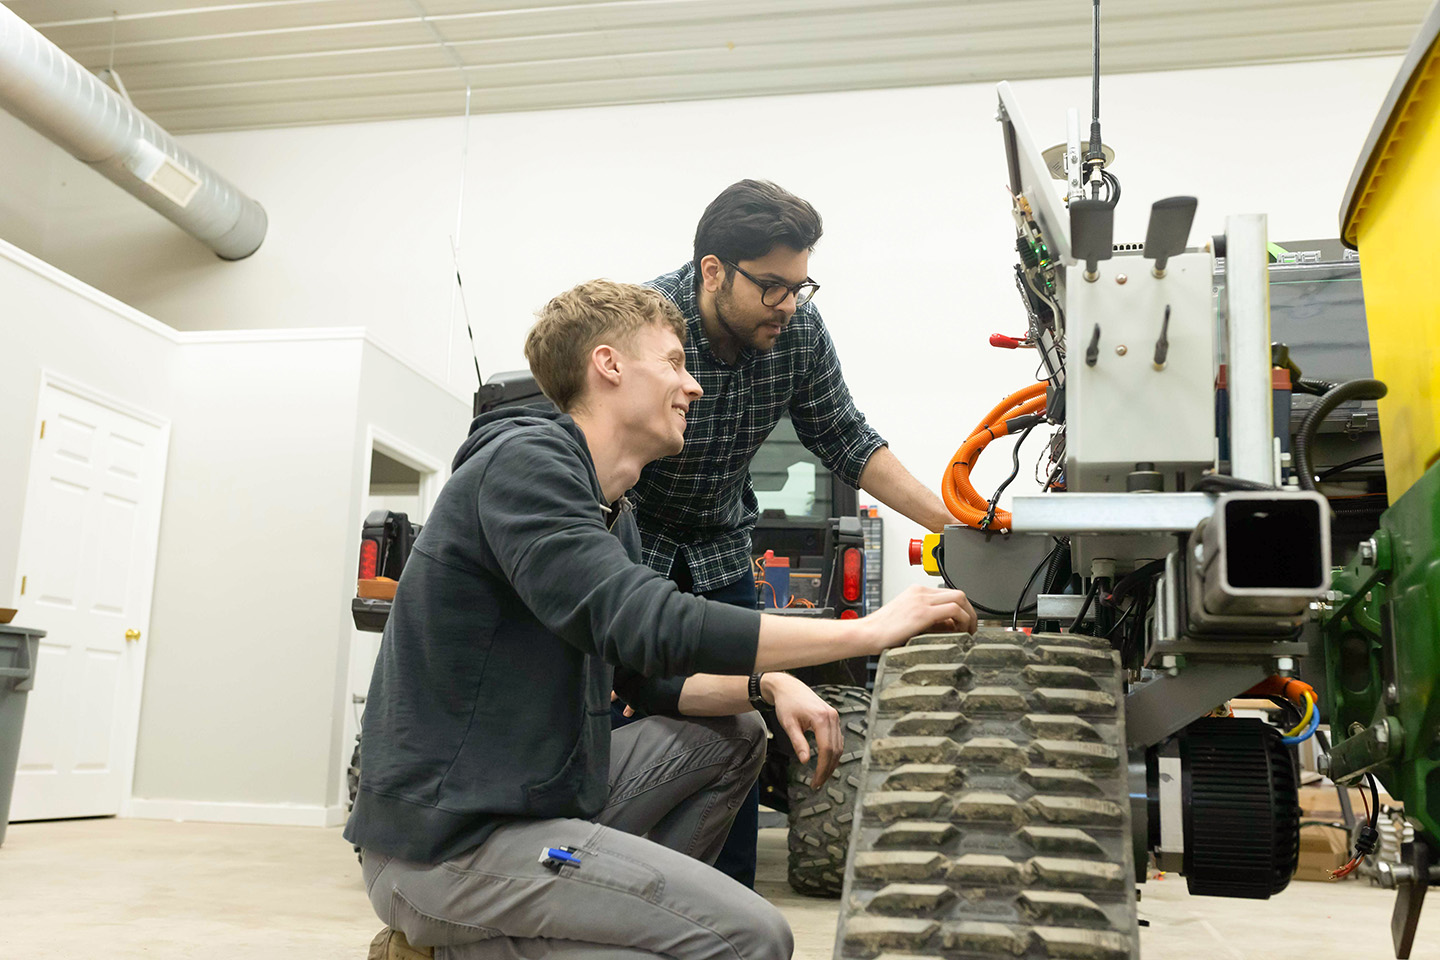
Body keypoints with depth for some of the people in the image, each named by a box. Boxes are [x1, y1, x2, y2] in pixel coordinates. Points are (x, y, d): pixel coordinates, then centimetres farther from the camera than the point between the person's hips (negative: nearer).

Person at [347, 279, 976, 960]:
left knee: (735, 736, 16)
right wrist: (871, 630, -21)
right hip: (449, 843, -10)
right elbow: (648, 628, -28)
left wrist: (765, 685, -3)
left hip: (533, 794, 10)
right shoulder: (523, 462, -16)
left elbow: (650, 681, 17)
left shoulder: (614, 516, 14)